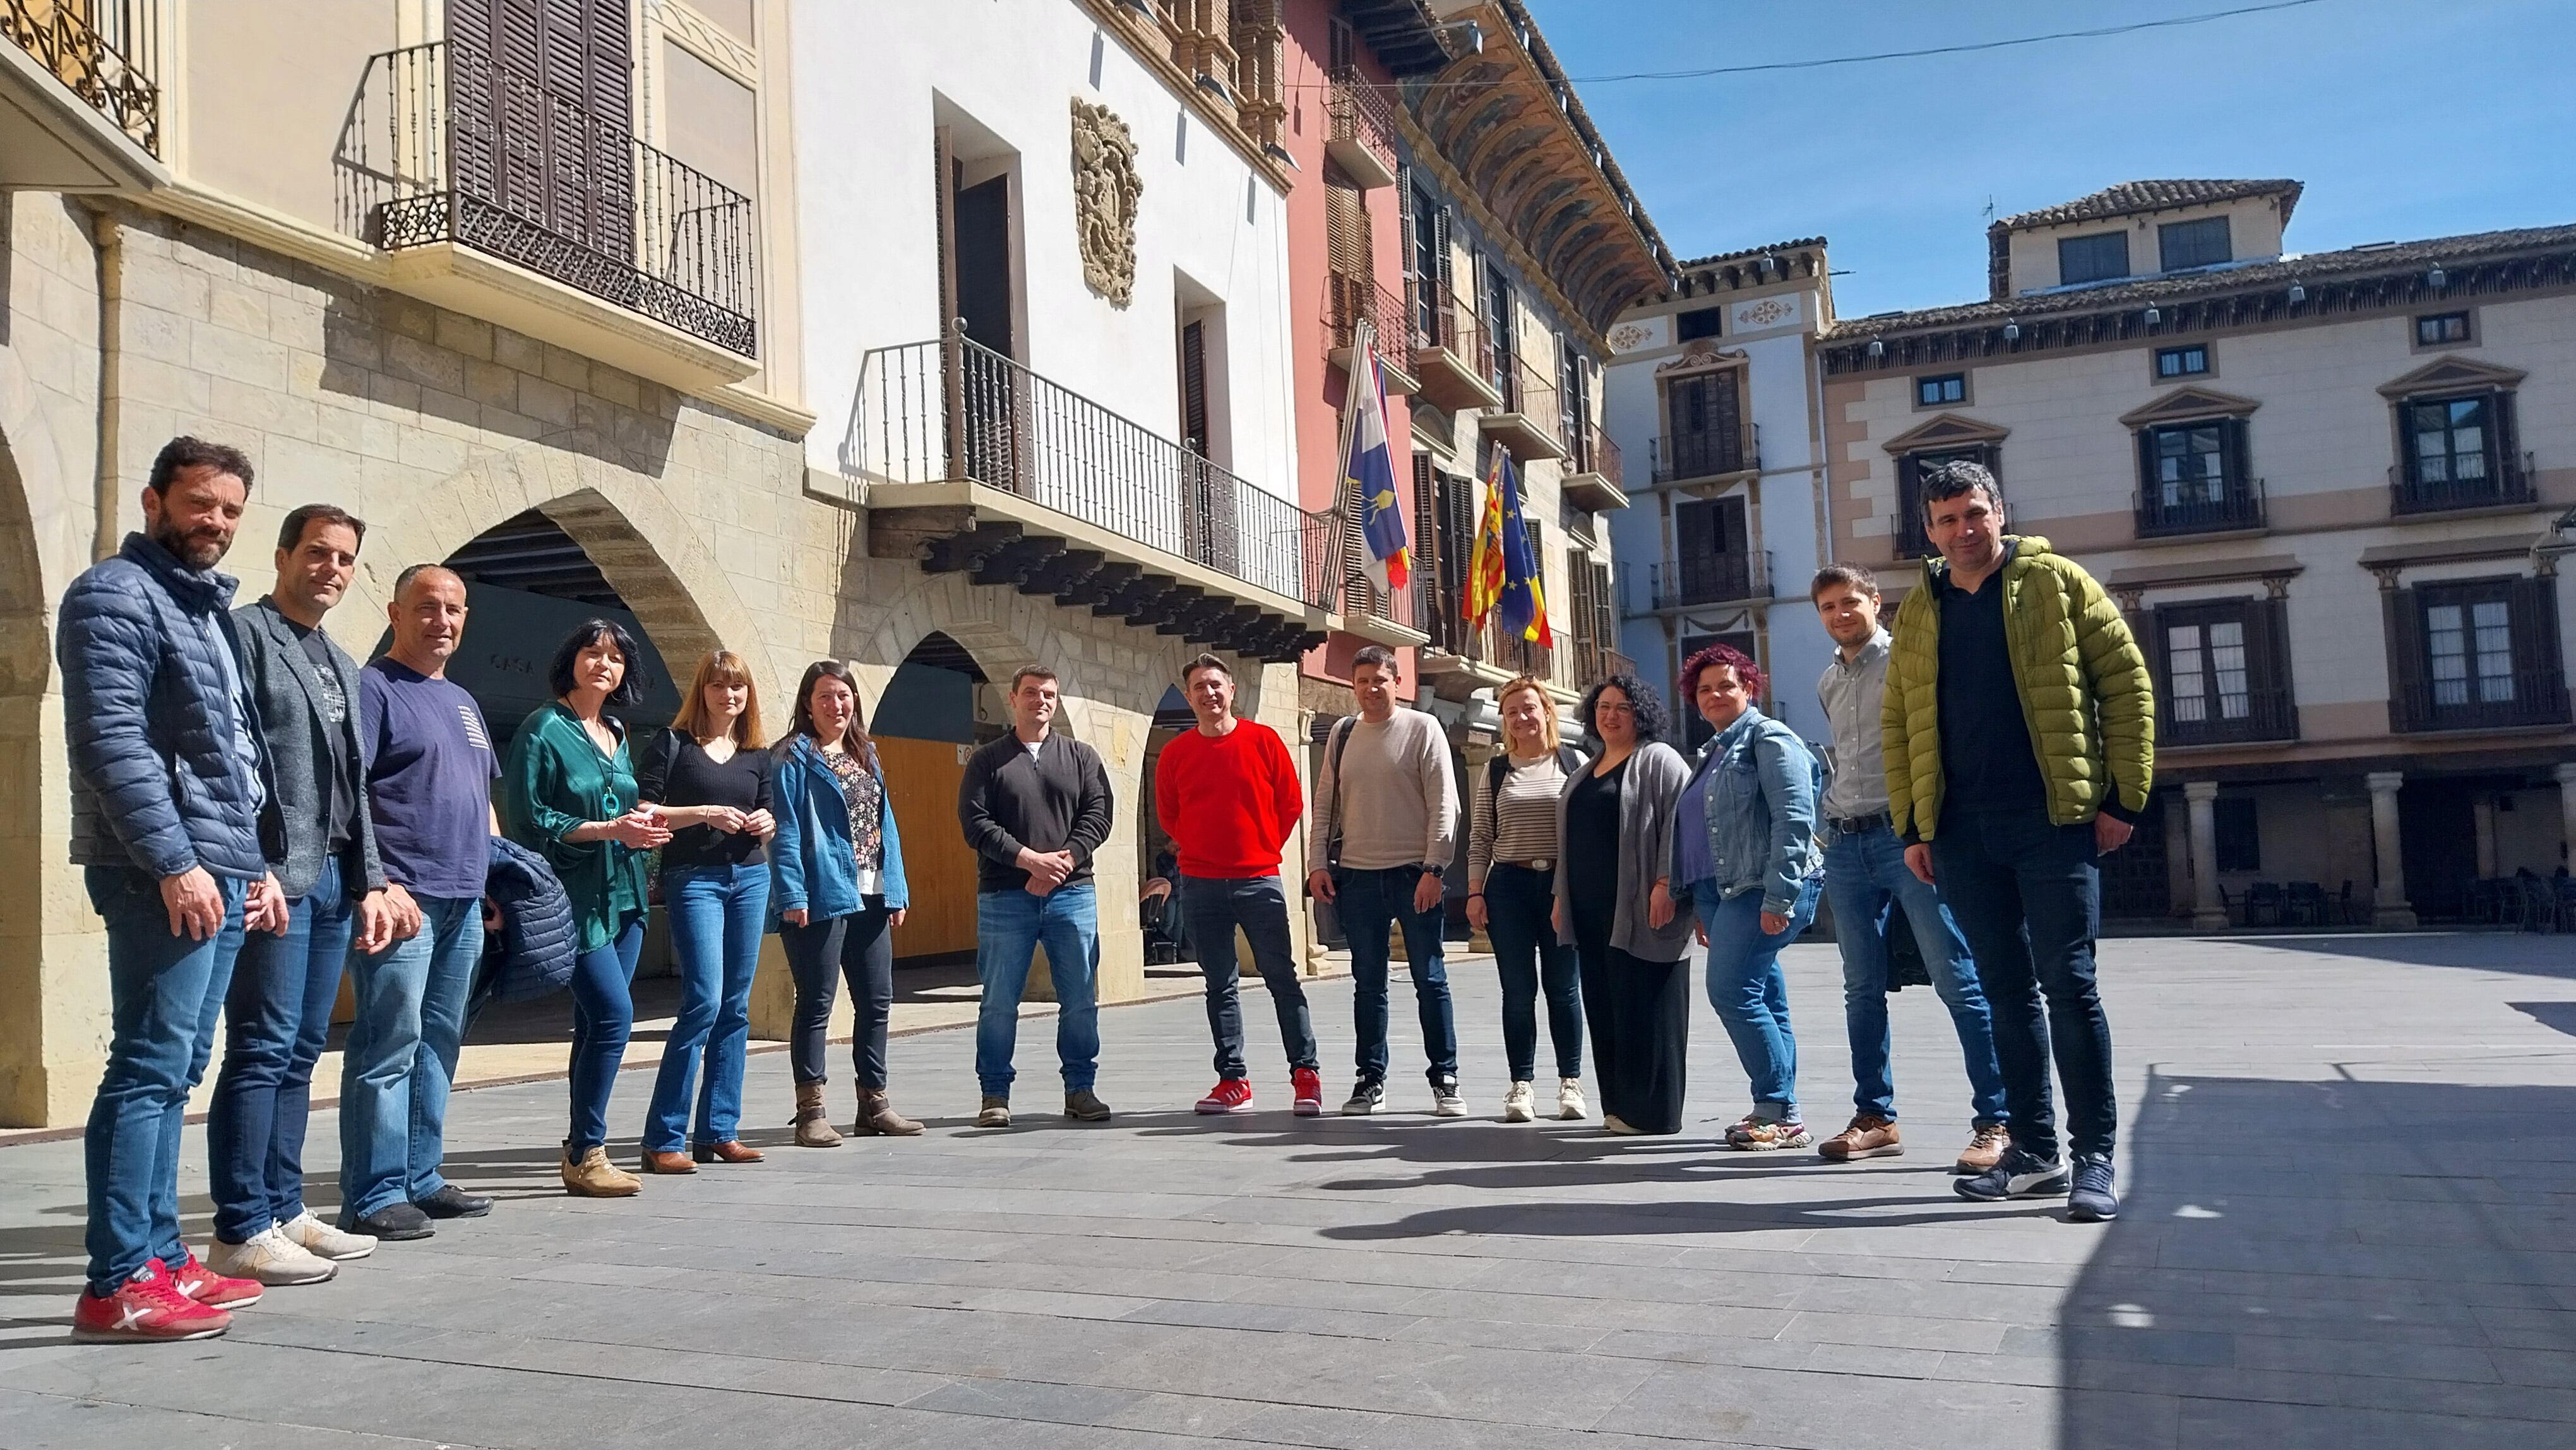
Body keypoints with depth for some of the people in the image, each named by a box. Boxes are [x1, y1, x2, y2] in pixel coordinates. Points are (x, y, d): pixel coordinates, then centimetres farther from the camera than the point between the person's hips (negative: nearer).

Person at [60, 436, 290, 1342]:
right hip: (163, 874, -9)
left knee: (177, 1071, 11)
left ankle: (161, 1257, 17)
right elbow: (111, 741, -17)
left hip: (221, 871, 9)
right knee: (149, 1068, -9)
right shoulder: (116, 595, -6)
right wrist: (175, 863, -22)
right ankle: (118, 1286, -6)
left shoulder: (209, 608, 22)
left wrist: (257, 862, 19)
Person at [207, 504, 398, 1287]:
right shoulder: (245, 633, -3)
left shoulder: (343, 666, 22)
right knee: (262, 1050, -7)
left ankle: (285, 1211, 18)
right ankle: (241, 1233, -2)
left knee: (302, 1051, 11)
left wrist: (370, 882, 16)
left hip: (333, 879, 8)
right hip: (273, 876, -8)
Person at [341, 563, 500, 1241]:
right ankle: (373, 1197, -1)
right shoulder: (372, 689, -4)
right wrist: (378, 886, -21)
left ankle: (419, 1179, 20)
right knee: (388, 1045, -7)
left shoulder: (463, 702, 21)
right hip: (402, 901, -8)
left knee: (438, 1042, 12)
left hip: (463, 903, 8)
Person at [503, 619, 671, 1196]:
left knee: (596, 1023, 10)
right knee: (614, 1013, -13)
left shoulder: (616, 733, 16)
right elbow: (529, 819, -12)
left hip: (623, 894, 7)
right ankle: (585, 1154, -3)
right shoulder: (545, 729, -6)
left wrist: (643, 823, 2)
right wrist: (609, 830, -18)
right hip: (576, 896, -7)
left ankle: (583, 1150, 17)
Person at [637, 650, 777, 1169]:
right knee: (704, 1001, -14)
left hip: (750, 878, 6)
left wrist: (766, 823, -3)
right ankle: (662, 1139, -7)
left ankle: (719, 1132, 14)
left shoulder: (757, 753, 13)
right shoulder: (674, 744, -1)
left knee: (735, 1008, 6)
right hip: (693, 878, -6)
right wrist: (704, 813, -17)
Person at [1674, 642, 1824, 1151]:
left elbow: (1794, 821, -15)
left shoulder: (1767, 737, -6)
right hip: (1725, 891, 9)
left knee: (1732, 991, -15)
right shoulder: (1714, 751, 22)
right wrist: (1700, 905, 24)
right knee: (1764, 999, 9)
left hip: (1763, 890, -9)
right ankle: (1775, 1112, 12)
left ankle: (1781, 1113, -9)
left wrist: (1779, 896, -21)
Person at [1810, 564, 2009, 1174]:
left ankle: (1995, 1122, -5)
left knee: (1959, 981, -7)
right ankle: (1875, 1117, 17)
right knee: (1862, 990, 9)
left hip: (1907, 836, -6)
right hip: (1846, 845, 6)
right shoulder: (1828, 684, 18)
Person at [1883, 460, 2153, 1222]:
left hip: (2054, 821, -4)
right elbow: (1899, 723, 13)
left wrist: (2123, 795, -6)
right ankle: (2034, 1151, 18)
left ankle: (2095, 1157, 5)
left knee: (2067, 984, -4)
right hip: (1961, 832, 4)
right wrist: (1912, 826, 6)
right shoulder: (1919, 611, 11)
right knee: (2006, 989, 10)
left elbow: (2126, 681, 0)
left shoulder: (2055, 583, 1)